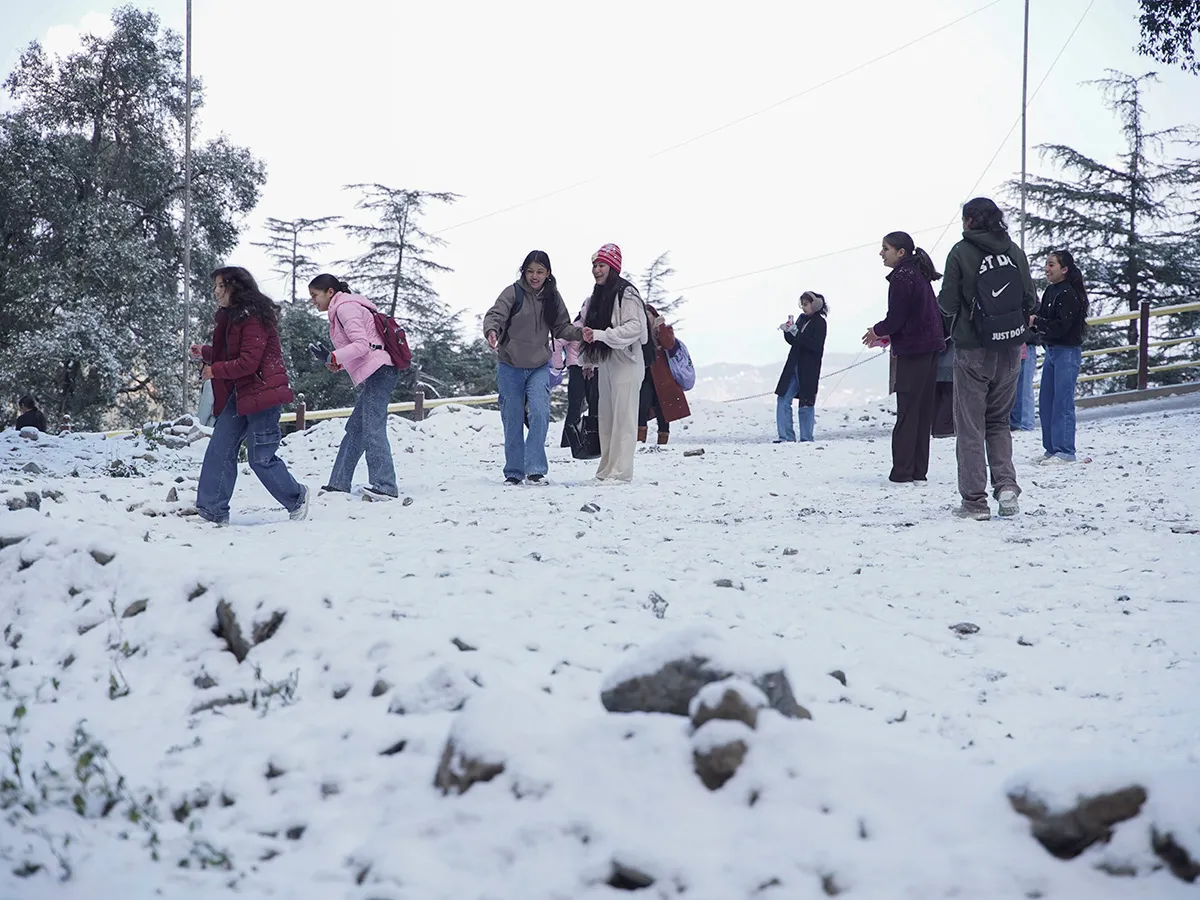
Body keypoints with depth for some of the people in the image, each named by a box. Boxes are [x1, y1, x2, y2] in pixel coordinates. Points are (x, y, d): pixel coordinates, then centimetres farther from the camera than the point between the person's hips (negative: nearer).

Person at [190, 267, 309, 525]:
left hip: (261, 393, -10)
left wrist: (215, 370, -12)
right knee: (219, 451, 2)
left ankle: (296, 498, 18)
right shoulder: (230, 317, 15)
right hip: (238, 394, 10)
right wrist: (204, 353, 13)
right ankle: (212, 512, 5)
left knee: (260, 458, -4)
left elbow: (248, 362, -21)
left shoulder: (253, 318, -16)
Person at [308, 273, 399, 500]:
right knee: (355, 430, 12)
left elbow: (362, 344, -17)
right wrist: (337, 364, 11)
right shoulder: (342, 309, 25)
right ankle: (339, 485, 16)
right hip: (374, 374, 11)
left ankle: (385, 487, -21)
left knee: (372, 430, -15)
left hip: (378, 371, -11)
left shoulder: (345, 307, -6)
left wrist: (337, 357, -20)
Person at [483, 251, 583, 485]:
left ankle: (535, 469, -12)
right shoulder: (513, 292, -7)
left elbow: (561, 327, 8)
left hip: (539, 367, 1)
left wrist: (579, 333, -12)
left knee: (539, 413, -17)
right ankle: (514, 471, 16)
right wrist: (491, 331, -38)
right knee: (512, 419, 4)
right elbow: (495, 314, -17)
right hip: (510, 366, -1)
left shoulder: (552, 297, 4)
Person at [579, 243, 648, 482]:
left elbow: (635, 327, -18)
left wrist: (600, 335, -23)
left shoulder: (626, 293, -9)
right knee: (605, 419, 10)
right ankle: (606, 470, 14)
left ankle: (620, 472, -8)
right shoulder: (595, 297, 16)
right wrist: (588, 361, 19)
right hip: (604, 364, 8)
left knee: (623, 419, -8)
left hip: (626, 363, -8)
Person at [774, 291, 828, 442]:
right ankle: (786, 436, 2)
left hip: (809, 369, -7)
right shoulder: (802, 318, 13)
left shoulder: (819, 322, -7)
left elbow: (815, 345, -18)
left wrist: (796, 333, -22)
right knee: (783, 399, 0)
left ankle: (806, 438, 5)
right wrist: (788, 332, -4)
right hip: (794, 366, 7)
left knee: (806, 403, -3)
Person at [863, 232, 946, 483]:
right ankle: (919, 471, 13)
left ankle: (902, 471, -5)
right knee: (923, 411, 10)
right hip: (930, 349, 9)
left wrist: (877, 330, 3)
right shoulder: (920, 275, 15)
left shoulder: (901, 277, -13)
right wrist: (889, 334, 18)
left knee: (907, 411, -6)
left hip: (912, 351, -9)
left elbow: (896, 318, -16)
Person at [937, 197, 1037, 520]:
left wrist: (943, 301, 11)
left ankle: (975, 500, 3)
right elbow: (1030, 301, 4)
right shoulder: (1014, 251, 3)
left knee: (970, 425, 4)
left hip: (972, 349, -4)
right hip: (1010, 350, 4)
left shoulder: (961, 252, -10)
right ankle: (1006, 484, 0)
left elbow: (948, 304, -11)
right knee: (999, 421, 17)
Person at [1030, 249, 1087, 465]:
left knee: (1062, 403, -8)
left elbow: (1061, 326, -20)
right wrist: (1032, 322, -8)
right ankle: (1052, 449, 17)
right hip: (1052, 350, 9)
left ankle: (1065, 452, -4)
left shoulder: (1069, 294, -14)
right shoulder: (1050, 292, 12)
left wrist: (1037, 322, -16)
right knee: (1045, 403, 10)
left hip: (1068, 352, -9)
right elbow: (1043, 320, 12)